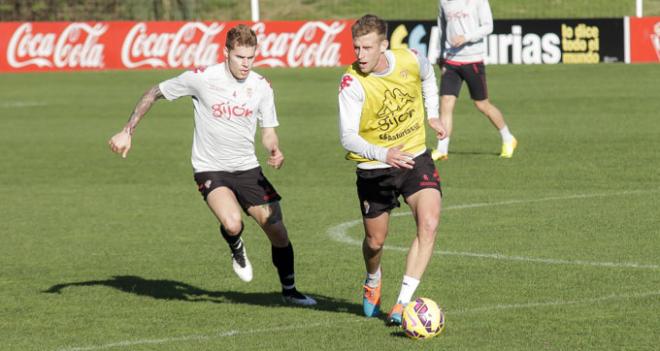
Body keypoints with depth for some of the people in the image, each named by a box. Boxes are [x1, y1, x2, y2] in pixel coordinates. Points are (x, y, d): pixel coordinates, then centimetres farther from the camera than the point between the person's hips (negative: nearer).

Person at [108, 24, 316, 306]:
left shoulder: (261, 86, -4)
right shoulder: (201, 78, -14)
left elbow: (268, 133, 6)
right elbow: (153, 94, -1)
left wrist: (275, 151, -18)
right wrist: (127, 132, -4)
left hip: (247, 168, 4)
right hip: (210, 169, -4)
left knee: (279, 235, 2)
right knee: (232, 224, -31)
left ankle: (289, 291, 27)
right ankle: (236, 248, 7)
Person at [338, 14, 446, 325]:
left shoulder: (409, 60, -11)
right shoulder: (353, 83, -23)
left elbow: (427, 75, 16)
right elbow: (348, 136, -30)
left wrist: (432, 115, 13)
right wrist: (384, 154, -45)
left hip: (415, 159, 2)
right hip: (373, 169, -2)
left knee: (429, 224, -20)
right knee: (375, 241, 11)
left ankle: (403, 302, -19)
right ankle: (373, 282, 48)